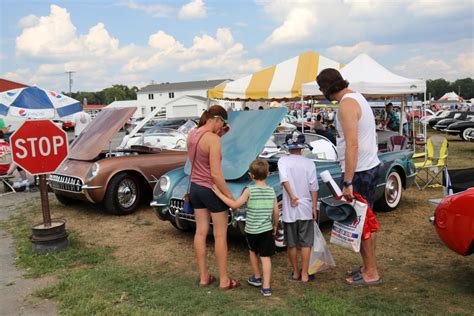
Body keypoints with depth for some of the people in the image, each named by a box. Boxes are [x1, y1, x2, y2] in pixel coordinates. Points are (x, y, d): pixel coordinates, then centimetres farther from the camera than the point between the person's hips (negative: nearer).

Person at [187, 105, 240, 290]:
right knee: (220, 236, 6)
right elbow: (216, 174, -26)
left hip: (195, 188, 8)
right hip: (212, 190, -8)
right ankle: (224, 280, 17)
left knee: (200, 232, 14)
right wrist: (230, 196, -18)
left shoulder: (192, 134, 1)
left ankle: (203, 277, 24)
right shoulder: (213, 139, -23)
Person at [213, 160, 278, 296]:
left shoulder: (249, 190, -12)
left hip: (251, 230, -1)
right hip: (267, 230, 1)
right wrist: (275, 226, 18)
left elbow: (235, 204, -17)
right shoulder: (271, 191, -1)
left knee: (253, 251, 23)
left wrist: (219, 193, -13)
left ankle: (257, 278, 37)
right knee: (266, 257, 5)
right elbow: (276, 212, 2)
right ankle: (266, 287, -2)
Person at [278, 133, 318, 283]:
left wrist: (292, 196, -19)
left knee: (291, 244, 13)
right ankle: (304, 275, 12)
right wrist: (314, 208, 4)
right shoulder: (309, 163, -3)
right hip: (306, 209, 0)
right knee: (306, 243, 10)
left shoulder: (283, 161, -5)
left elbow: (284, 179, -24)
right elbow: (314, 187, -3)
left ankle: (295, 273, 24)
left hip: (289, 210, 0)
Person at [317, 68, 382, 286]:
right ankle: (368, 266, 31)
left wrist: (348, 183, -24)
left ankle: (371, 273, 13)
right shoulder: (357, 97, 13)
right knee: (367, 220, 18)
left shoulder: (347, 104, -18)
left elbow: (352, 145, -25)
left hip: (358, 171, -10)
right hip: (371, 166, 10)